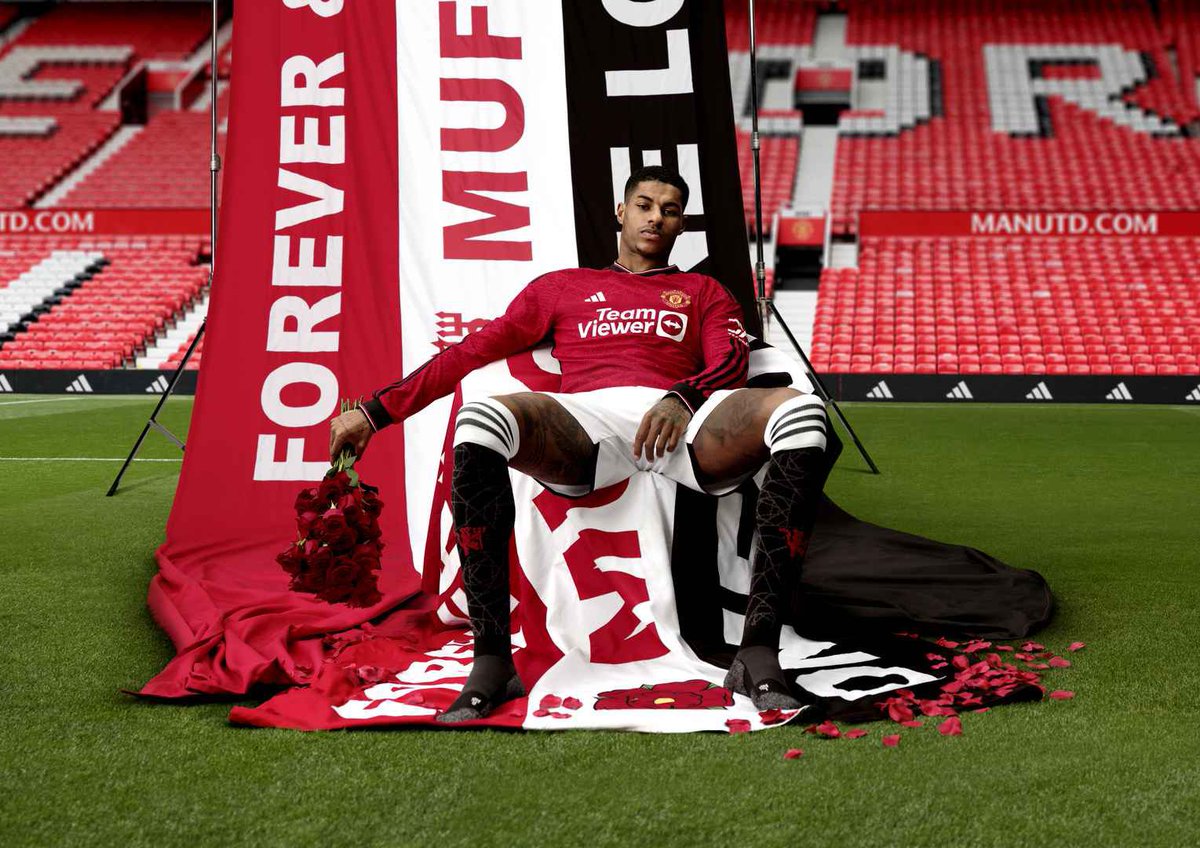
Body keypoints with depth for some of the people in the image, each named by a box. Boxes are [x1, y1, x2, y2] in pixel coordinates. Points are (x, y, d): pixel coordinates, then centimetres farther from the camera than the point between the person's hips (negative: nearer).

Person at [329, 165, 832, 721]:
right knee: (480, 420, -35)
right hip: (586, 420, 0)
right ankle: (491, 662, -33)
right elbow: (471, 354, 26)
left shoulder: (704, 293, 31)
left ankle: (757, 655, -33)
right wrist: (376, 411, 17)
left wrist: (683, 398, -13)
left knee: (801, 410, -32)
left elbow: (732, 362, 11)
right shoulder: (562, 287, 32)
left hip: (684, 422, 0)